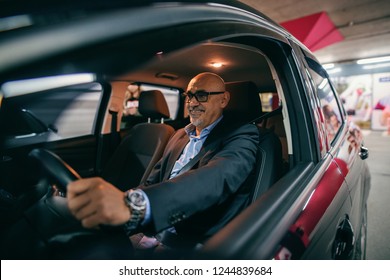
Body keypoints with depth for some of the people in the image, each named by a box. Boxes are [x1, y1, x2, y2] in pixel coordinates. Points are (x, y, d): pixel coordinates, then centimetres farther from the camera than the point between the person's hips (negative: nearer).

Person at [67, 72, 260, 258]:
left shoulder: (242, 135, -9)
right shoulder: (180, 135, 14)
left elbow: (218, 177, -30)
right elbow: (153, 182, 12)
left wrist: (133, 204, -46)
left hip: (195, 245, -5)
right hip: (152, 233, 6)